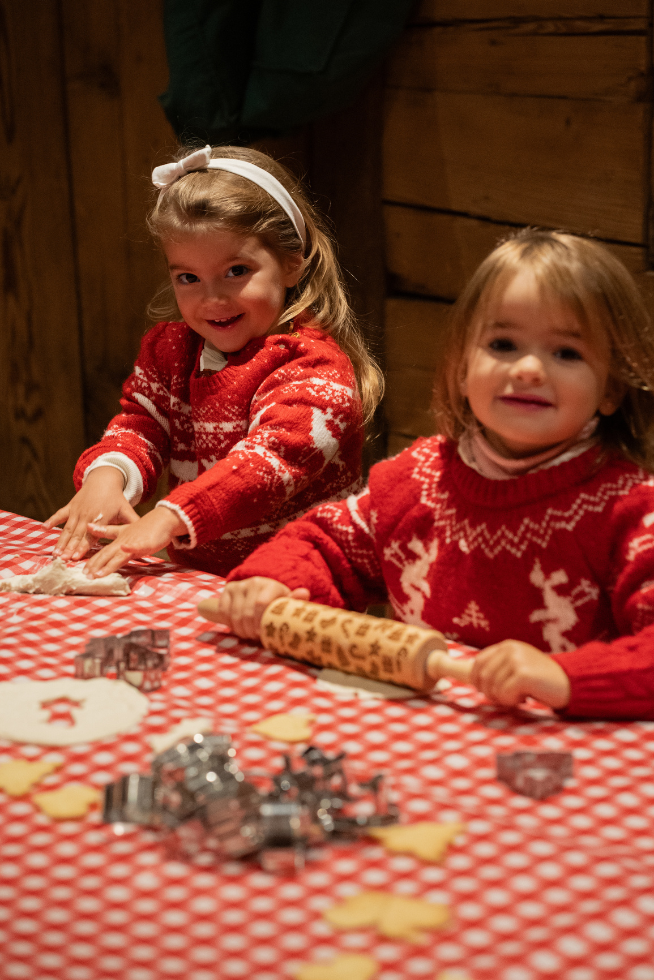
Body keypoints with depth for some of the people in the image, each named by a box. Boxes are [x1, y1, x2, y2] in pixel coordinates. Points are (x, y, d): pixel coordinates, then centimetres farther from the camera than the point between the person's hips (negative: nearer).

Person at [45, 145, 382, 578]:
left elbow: (272, 458, -25)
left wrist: (170, 517, -37)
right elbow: (140, 425, 7)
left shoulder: (315, 367, -12)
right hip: (190, 572, 6)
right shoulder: (168, 348, 12)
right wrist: (106, 474, -18)